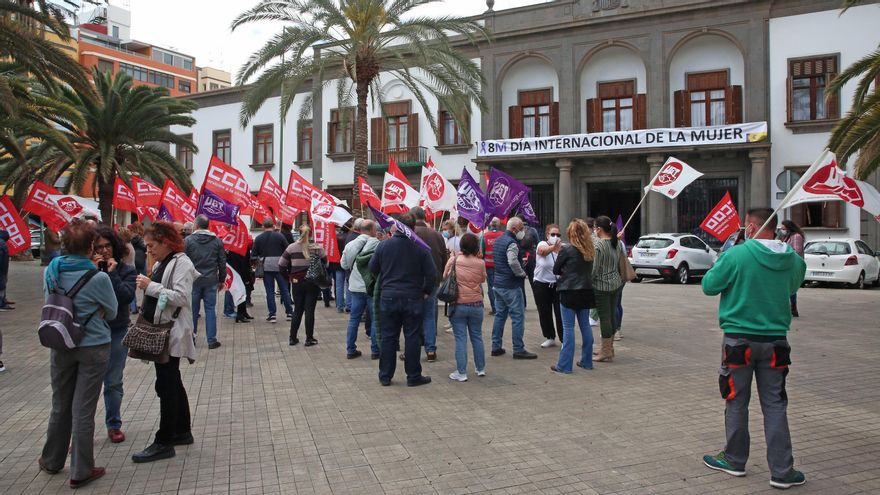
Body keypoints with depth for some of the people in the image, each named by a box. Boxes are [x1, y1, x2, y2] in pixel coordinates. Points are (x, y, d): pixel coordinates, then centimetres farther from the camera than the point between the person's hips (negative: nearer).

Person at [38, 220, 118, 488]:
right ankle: (81, 471, 15)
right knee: (83, 408, 4)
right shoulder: (98, 278, -19)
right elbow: (111, 312, -6)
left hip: (61, 346, 4)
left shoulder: (50, 272, -5)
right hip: (93, 347, -4)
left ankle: (52, 460, 37)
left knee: (60, 405, 19)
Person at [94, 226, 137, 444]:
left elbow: (127, 296, -15)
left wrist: (112, 273, -16)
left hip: (117, 331, 0)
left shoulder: (126, 269, -1)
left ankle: (114, 425, 24)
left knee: (113, 382, 10)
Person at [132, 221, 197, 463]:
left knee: (166, 386, -5)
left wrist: (151, 286, -20)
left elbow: (181, 297, -23)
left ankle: (164, 442, 3)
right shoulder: (161, 264, 14)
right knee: (172, 383, 16)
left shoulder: (181, 263, -13)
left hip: (171, 333, -10)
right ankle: (183, 431, 28)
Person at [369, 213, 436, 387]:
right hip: (413, 299, -2)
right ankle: (413, 376, 13)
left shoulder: (383, 245, -3)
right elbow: (431, 274, -7)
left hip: (388, 297, 2)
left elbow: (373, 269, 6)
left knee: (388, 338, 10)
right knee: (412, 338, 6)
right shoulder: (420, 248, -9)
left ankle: (385, 376, 17)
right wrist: (427, 291, 8)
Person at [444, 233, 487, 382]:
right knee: (477, 337, 15)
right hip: (476, 304, 2)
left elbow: (444, 276, 5)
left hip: (458, 305, -1)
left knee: (460, 339, 2)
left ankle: (461, 373, 4)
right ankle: (481, 368, 27)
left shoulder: (453, 260, -8)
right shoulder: (480, 263, -7)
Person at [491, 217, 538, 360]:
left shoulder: (499, 240, 13)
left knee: (500, 315, 14)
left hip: (498, 283, 9)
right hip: (511, 286, -9)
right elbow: (512, 262, -32)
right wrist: (522, 273, -16)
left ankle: (496, 347, 18)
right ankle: (518, 350, 1)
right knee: (518, 317, -2)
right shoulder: (511, 243, -17)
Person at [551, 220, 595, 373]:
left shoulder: (567, 250, -13)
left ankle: (564, 365, 1)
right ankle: (586, 361, 22)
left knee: (568, 328, -2)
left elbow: (555, 270, -3)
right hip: (586, 291, 6)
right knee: (585, 325, 14)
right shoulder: (590, 250, 5)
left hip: (569, 292, -6)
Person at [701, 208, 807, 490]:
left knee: (736, 402, 11)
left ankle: (734, 460, 25)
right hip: (775, 341, 3)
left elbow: (709, 286, -6)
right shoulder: (793, 260, 0)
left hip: (740, 339, -3)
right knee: (775, 406, 10)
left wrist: (722, 260, 9)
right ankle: (782, 472, 13)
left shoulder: (737, 255, -15)